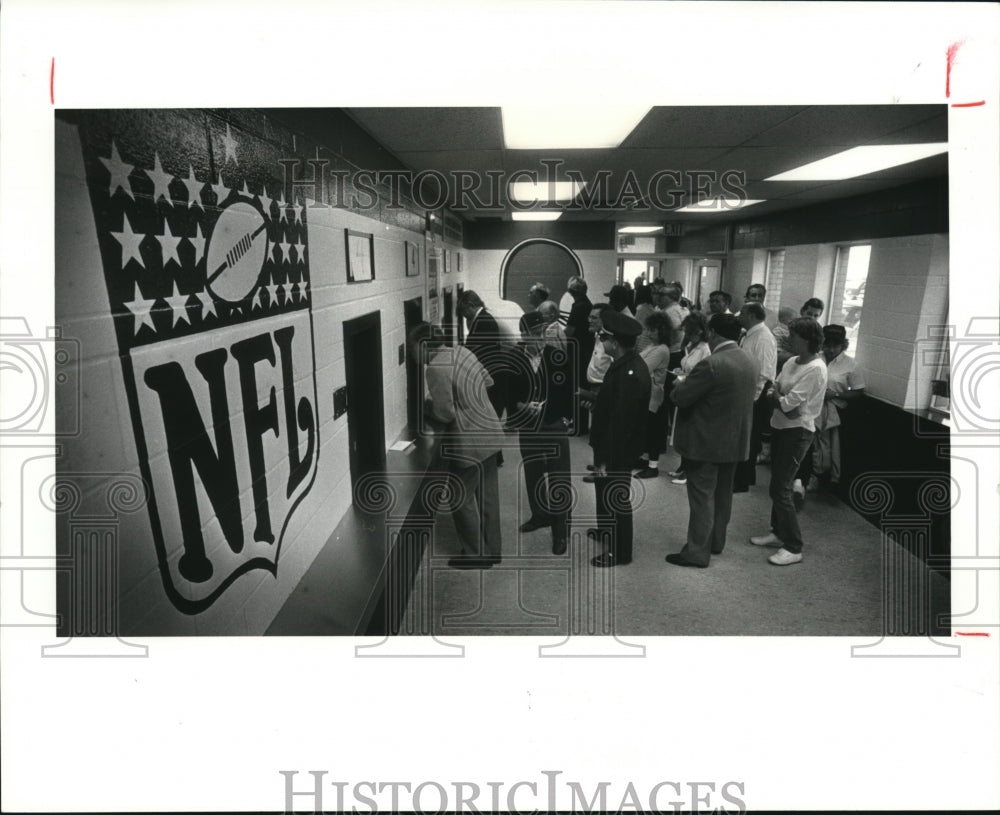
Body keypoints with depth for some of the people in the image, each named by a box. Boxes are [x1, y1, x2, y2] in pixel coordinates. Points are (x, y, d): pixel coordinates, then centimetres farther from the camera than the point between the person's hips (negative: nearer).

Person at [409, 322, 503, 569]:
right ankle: (492, 550, 32)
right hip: (489, 433, 9)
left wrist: (424, 406, -4)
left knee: (462, 501, 9)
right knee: (488, 495, 18)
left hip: (468, 444, -9)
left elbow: (446, 414, -21)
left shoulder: (436, 368, -21)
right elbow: (488, 381, 14)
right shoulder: (462, 351, 4)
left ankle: (476, 555, 21)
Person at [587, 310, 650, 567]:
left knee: (615, 497, 7)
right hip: (611, 445, 10)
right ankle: (606, 530, 49)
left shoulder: (630, 374, -30)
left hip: (618, 450, -9)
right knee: (604, 490, 27)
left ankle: (620, 552, 24)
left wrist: (607, 459, -24)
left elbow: (621, 421, -28)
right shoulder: (626, 363, 1)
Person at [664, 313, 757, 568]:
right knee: (723, 493, 19)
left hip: (707, 442, -8)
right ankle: (716, 542, 32)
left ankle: (697, 551, 6)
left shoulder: (711, 364, -23)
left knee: (702, 497, 0)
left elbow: (680, 398, -21)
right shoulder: (749, 363, 4)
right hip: (735, 441, 8)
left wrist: (681, 383, 1)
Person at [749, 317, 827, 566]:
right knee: (777, 484, 17)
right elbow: (772, 392, 7)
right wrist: (781, 399, -12)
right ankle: (778, 532, 33)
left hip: (797, 433, -8)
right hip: (780, 427, 8)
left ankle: (794, 548, 5)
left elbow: (788, 404, -22)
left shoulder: (816, 369, -20)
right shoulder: (792, 362, 6)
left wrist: (776, 395, -4)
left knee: (781, 489, -6)